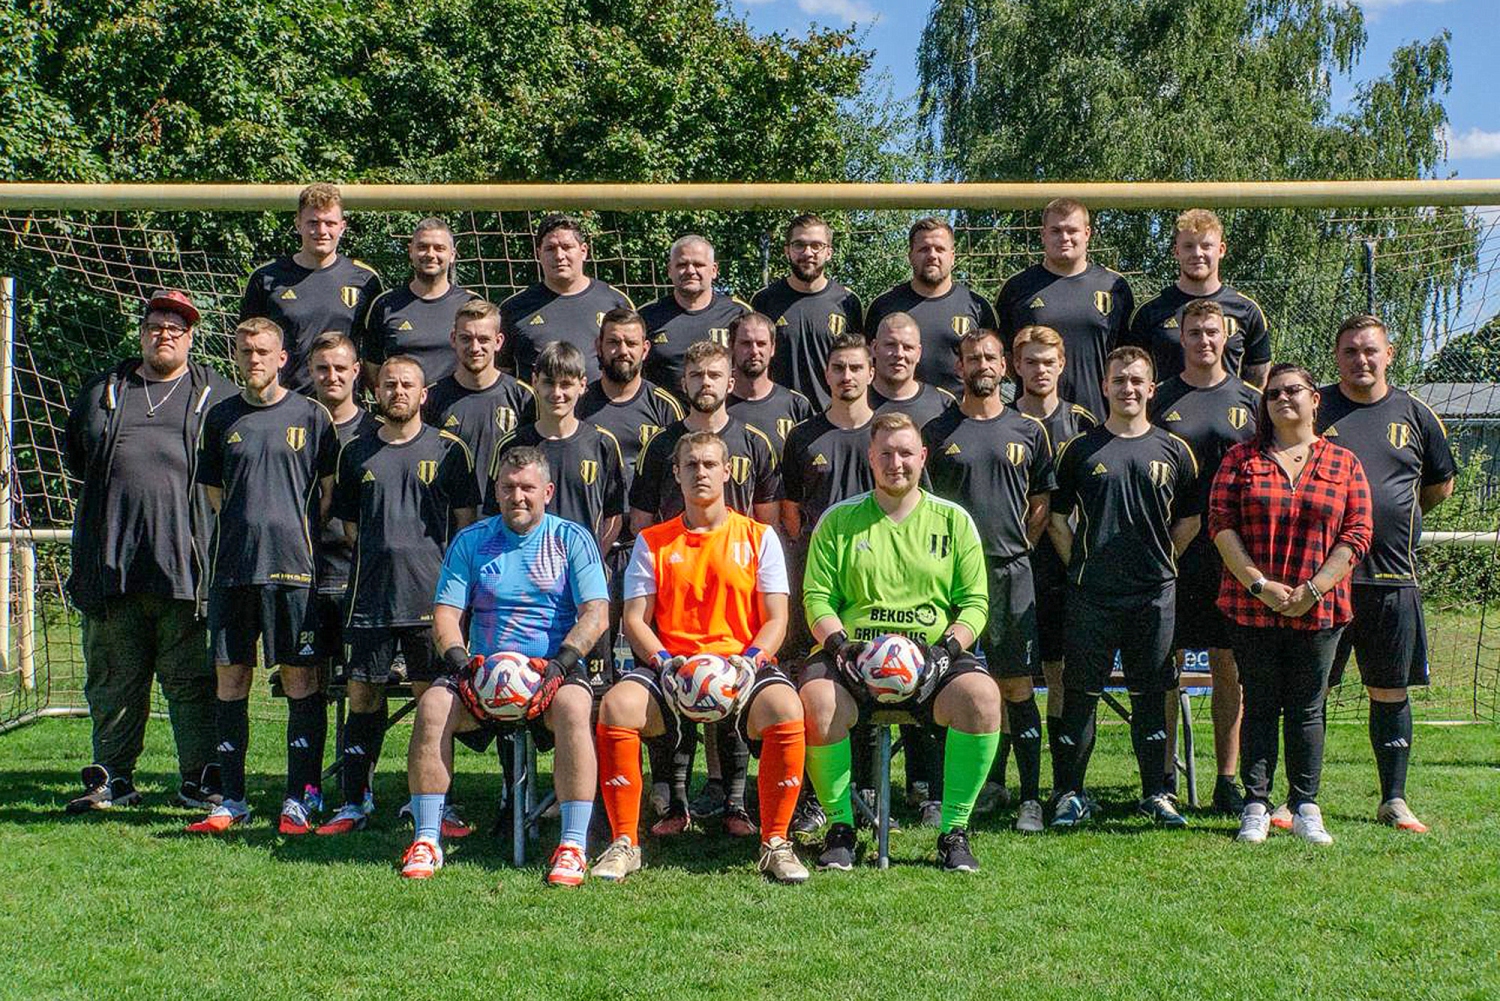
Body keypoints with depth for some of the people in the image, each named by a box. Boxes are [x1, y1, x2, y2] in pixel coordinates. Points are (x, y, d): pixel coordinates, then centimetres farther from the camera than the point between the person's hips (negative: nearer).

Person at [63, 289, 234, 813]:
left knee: (191, 680, -2)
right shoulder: (101, 392, 18)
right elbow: (75, 459, 27)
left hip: (186, 563, -3)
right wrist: (116, 490, 13)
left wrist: (195, 493, 2)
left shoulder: (217, 395, 10)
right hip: (112, 565, 3)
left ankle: (199, 780, 4)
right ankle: (112, 778, 19)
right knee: (113, 679, 9)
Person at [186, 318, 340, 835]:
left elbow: (331, 490, 6)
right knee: (231, 676, 5)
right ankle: (232, 799, 12)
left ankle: (302, 797, 4)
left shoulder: (309, 415, 4)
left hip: (293, 564, -3)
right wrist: (245, 528, 8)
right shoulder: (221, 417, 12)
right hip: (232, 565, 3)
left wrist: (302, 533, 0)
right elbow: (215, 493, 18)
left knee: (300, 678, -1)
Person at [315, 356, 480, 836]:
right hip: (370, 596, 3)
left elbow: (467, 522, 6)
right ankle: (354, 803, 11)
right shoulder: (356, 453, 13)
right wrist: (377, 554, 9)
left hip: (430, 595, -2)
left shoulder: (448, 450, 6)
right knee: (363, 695, 3)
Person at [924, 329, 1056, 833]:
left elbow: (1041, 504, 16)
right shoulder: (936, 431, 7)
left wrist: (1015, 547, 7)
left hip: (1010, 571, 0)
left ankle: (1031, 798, 4)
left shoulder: (1029, 430, 10)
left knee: (1017, 686, -1)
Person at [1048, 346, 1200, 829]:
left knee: (1150, 694, 7)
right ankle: (1072, 794, 9)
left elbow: (1190, 517, 15)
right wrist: (1079, 565, 2)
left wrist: (1161, 560, 8)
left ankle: (1155, 793, 16)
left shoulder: (1174, 450, 7)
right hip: (1090, 593, -1)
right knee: (1081, 693, 2)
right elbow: (1057, 515, 8)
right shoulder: (1079, 449, 4)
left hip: (1154, 592, 1)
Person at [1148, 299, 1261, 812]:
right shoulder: (1158, 400, 6)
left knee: (1229, 669, 4)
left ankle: (1227, 781, 11)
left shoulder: (1250, 401, 9)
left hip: (1232, 554, 1)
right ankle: (1164, 777, 11)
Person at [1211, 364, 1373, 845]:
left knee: (1307, 711, 6)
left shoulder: (1343, 463, 7)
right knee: (1260, 708, 4)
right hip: (1252, 608, 0)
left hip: (1319, 611, 0)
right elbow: (1221, 524, -2)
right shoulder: (1241, 459, 6)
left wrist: (1313, 590, -9)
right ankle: (1256, 806, 9)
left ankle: (1306, 808, 13)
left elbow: (1357, 534, 1)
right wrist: (1259, 584, -12)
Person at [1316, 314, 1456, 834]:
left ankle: (1394, 800, 18)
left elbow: (1441, 484, 20)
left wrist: (1394, 517, 14)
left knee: (1391, 692, 8)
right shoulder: (1313, 408, 2)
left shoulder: (1415, 414, 9)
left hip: (1392, 577, 2)